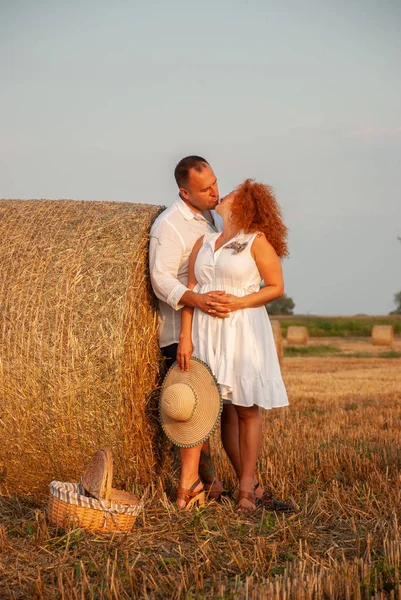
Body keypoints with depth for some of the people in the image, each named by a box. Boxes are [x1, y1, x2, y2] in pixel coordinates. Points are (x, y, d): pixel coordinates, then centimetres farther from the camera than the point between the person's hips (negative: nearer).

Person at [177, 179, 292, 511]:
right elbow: (190, 292, 9)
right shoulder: (204, 241, 14)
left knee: (247, 408, -1)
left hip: (244, 331, -4)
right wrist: (185, 337, 0)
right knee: (224, 409, 2)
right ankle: (252, 484, 10)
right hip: (206, 331, 4)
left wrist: (239, 302, -16)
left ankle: (246, 487, 6)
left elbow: (276, 287, -2)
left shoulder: (258, 240, 0)